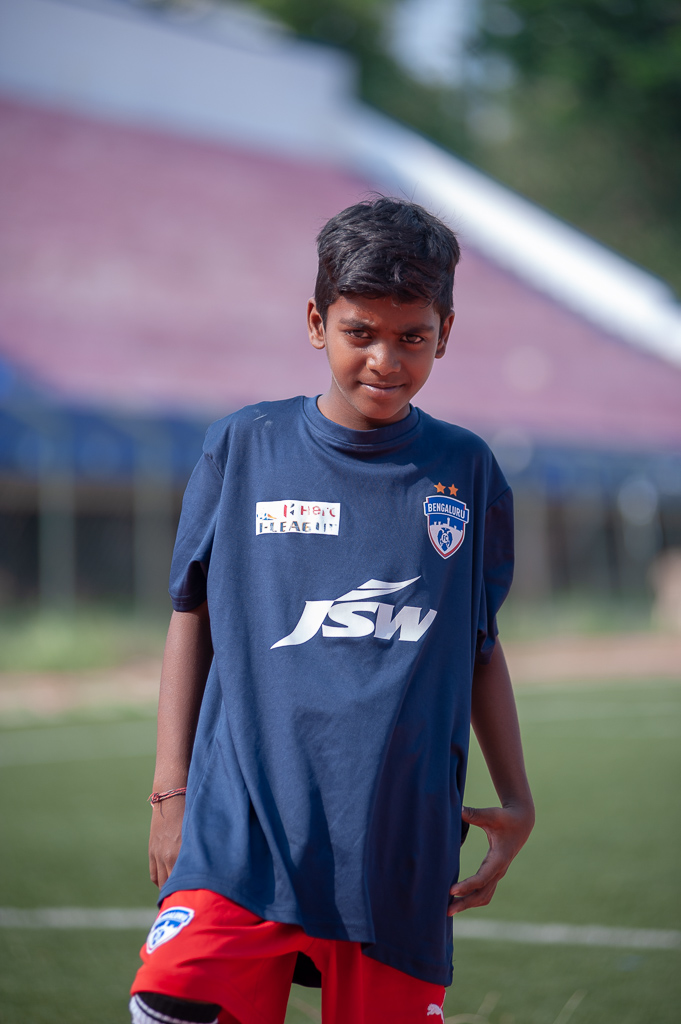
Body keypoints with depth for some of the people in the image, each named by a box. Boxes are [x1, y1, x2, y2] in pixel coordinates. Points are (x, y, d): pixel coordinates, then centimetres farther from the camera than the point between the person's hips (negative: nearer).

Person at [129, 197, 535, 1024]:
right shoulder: (243, 449, 5)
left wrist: (515, 802, 14)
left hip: (402, 848, 2)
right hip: (243, 825, -1)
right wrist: (170, 789, 7)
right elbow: (192, 618, 11)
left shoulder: (467, 473, 9)